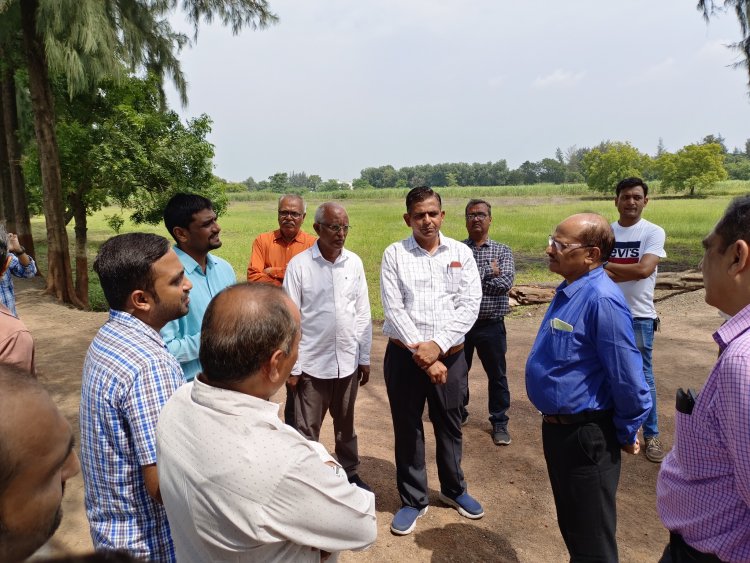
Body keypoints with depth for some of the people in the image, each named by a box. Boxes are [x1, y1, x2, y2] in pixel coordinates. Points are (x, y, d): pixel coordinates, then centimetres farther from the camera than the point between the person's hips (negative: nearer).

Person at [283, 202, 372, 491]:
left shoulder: (354, 262, 0)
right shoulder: (299, 265, -10)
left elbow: (363, 313, 5)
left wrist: (365, 358, 7)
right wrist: (293, 367, -6)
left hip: (348, 361, 3)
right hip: (313, 362, -3)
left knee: (345, 423, 20)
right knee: (307, 428, 7)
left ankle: (350, 472, 38)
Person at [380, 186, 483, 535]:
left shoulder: (461, 253, 1)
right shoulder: (394, 255, -4)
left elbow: (470, 305, -6)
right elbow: (393, 309, -10)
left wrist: (437, 345, -16)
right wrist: (421, 354, -15)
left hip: (450, 354, 2)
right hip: (404, 354, -1)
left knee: (449, 425, 18)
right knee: (407, 428, 11)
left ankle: (453, 489, 42)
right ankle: (413, 499, 31)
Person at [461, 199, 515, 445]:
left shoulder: (503, 251, 1)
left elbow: (505, 283, -15)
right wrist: (488, 271, -17)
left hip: (491, 325, 0)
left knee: (496, 376, 10)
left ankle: (499, 422, 27)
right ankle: (459, 413, 37)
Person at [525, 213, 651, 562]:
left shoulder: (601, 299, -26)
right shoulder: (569, 290, 4)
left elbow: (627, 377, -22)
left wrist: (626, 434, -8)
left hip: (585, 435, -9)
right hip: (557, 426, 9)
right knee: (570, 524, 27)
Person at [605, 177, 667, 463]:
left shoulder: (653, 232, -6)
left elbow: (643, 269, -20)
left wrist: (607, 267, -10)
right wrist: (626, 272, -17)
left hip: (638, 317, -4)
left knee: (642, 377, 3)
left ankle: (651, 435, 19)